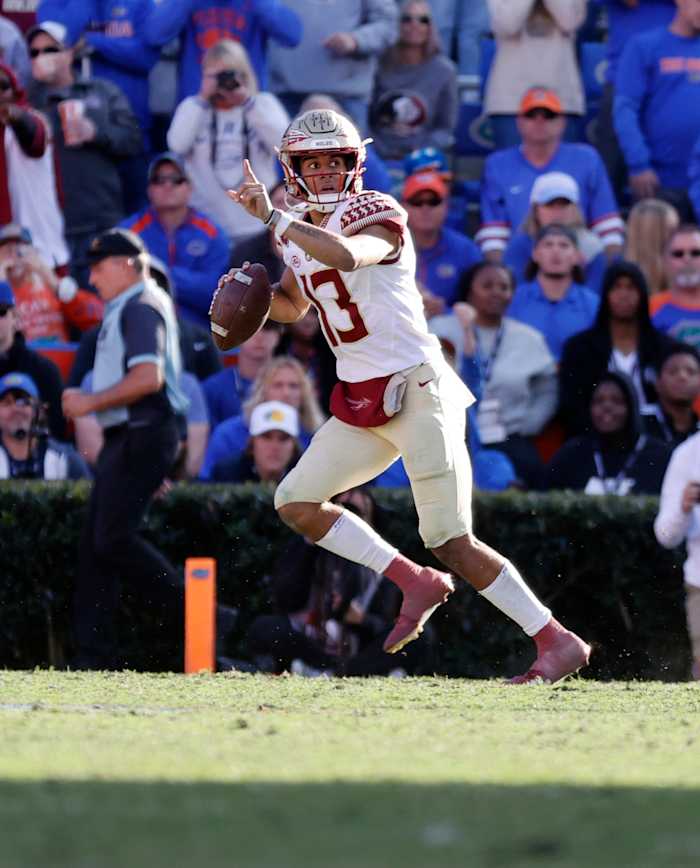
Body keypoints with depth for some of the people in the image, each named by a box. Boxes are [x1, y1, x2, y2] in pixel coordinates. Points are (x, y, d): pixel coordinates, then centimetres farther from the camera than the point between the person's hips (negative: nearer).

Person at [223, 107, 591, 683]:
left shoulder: (377, 216, -13)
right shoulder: (302, 232, 11)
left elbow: (345, 254, -37)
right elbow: (291, 307, 28)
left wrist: (272, 216, -30)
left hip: (416, 390, -8)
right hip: (362, 401, 8)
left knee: (450, 541, -8)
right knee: (296, 504, 1)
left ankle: (557, 642, 0)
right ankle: (415, 585, 8)